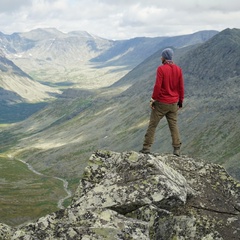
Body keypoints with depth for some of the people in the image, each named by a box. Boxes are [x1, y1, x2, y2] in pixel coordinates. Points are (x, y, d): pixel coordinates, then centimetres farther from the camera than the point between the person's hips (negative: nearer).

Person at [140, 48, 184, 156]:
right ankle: (177, 149, 7)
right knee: (174, 125, 11)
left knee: (152, 125, 6)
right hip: (173, 103, 4)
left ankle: (146, 147, 7)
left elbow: (157, 86, -17)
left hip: (161, 102, -4)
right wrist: (180, 101, 14)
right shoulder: (178, 69, 1)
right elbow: (181, 86, 5)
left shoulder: (161, 69, -14)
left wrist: (153, 99, -8)